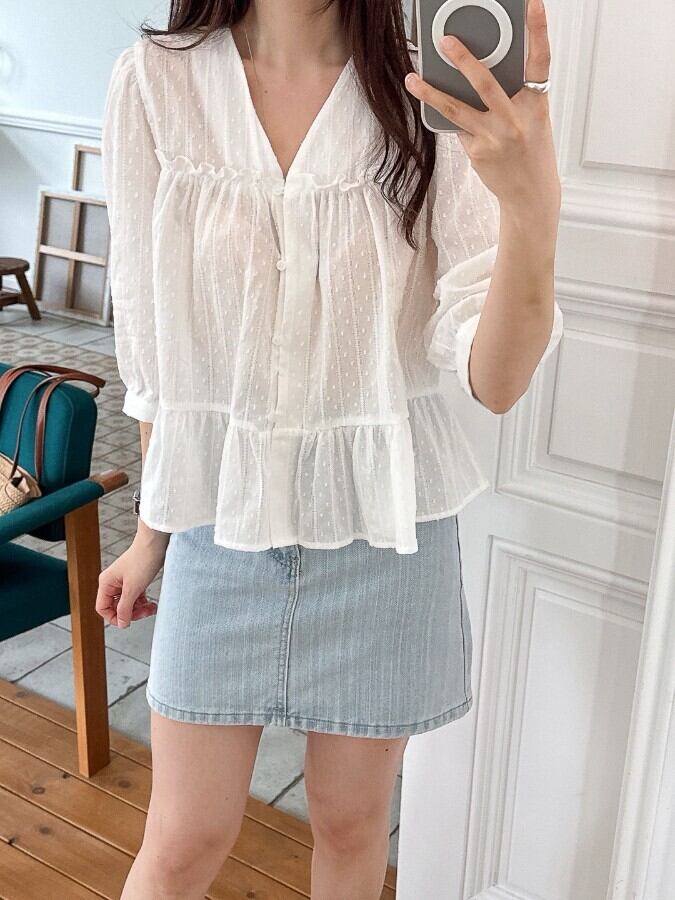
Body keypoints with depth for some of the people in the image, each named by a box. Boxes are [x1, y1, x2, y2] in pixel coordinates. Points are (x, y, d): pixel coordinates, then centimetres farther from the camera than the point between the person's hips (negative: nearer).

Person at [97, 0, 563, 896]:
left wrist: (533, 205, -36)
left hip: (381, 521, 1)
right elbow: (148, 330, 1)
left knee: (351, 823, 19)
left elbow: (495, 382, -18)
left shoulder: (434, 100, -11)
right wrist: (153, 528, 9)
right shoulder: (155, 81, -8)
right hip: (222, 515, 0)